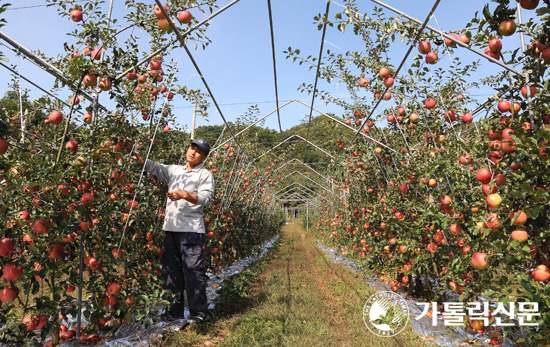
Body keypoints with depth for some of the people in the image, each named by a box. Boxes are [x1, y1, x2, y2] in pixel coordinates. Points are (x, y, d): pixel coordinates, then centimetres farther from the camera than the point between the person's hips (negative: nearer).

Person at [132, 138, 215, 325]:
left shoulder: (205, 175, 2)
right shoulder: (175, 170, 20)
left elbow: (206, 198, -10)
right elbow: (154, 168, 18)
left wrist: (184, 194, -23)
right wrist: (136, 155, 5)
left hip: (191, 229, -6)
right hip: (171, 227, 6)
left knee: (193, 270, -6)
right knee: (171, 269, 12)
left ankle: (198, 311, 6)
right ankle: (174, 310, 24)